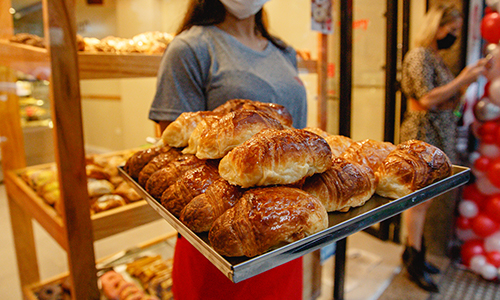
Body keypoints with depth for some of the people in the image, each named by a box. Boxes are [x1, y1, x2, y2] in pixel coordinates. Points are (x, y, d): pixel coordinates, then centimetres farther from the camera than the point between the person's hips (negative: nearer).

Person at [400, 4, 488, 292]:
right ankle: (414, 261, 11)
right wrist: (462, 80, -11)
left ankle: (414, 250, 26)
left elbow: (450, 103, 19)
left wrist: (467, 79, 7)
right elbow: (428, 99, -19)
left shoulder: (438, 58, 17)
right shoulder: (419, 55, -10)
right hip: (423, 133, -9)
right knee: (421, 198, -2)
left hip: (441, 135, 9)